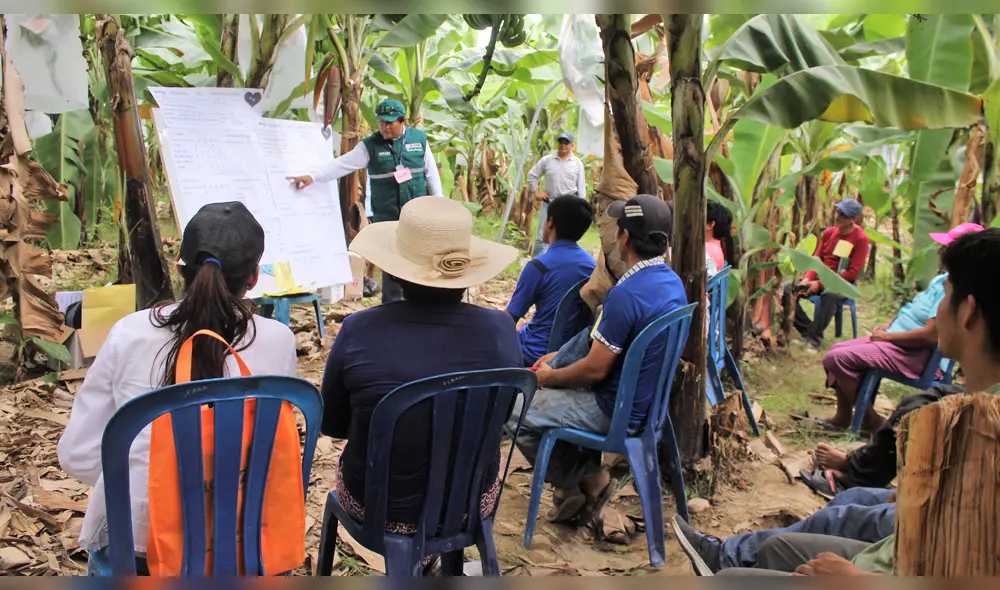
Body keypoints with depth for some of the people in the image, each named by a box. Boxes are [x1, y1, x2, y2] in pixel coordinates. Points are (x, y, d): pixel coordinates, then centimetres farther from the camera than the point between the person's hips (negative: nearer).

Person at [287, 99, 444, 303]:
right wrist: (312, 177, -17)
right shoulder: (370, 145, -3)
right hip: (387, 217, -2)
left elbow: (431, 172, 9)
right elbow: (342, 164, -7)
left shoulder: (419, 139, 3)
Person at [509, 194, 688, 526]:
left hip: (616, 411, -9)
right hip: (648, 398, 9)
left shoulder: (626, 294, -28)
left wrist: (549, 376, -4)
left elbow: (595, 369, -22)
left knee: (512, 413, -1)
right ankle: (574, 477, 23)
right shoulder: (673, 283, 1)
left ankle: (588, 478, 10)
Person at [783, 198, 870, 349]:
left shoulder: (861, 238, -7)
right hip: (820, 276, 6)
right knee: (787, 289, -18)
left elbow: (853, 273, -13)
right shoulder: (829, 232, 10)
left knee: (829, 295, -40)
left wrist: (820, 284, -20)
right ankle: (806, 329, -13)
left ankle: (815, 337, -27)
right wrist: (807, 278, -9)